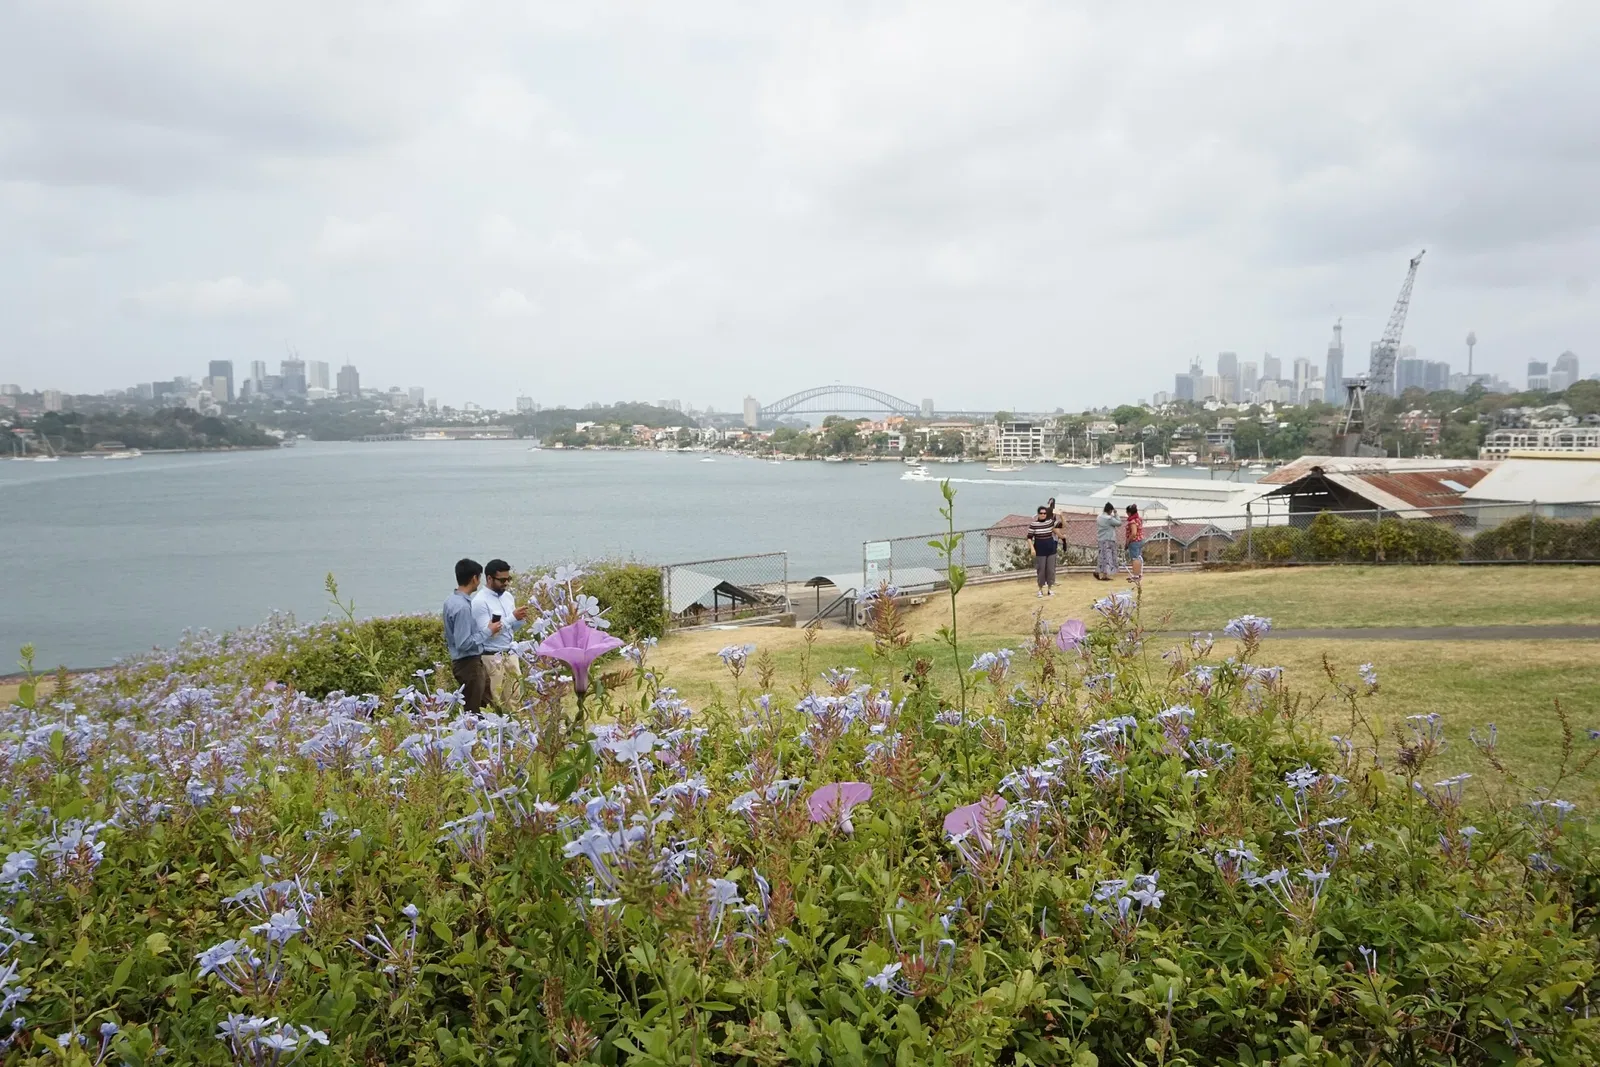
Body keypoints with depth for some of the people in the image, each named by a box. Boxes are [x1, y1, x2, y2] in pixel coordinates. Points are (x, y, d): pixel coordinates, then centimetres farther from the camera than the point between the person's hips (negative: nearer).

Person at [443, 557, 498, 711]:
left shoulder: (452, 599, 5)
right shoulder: (462, 606, -25)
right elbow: (464, 643, -27)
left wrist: (486, 630, 12)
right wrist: (488, 631, -16)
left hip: (473, 661, 10)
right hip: (468, 664, -10)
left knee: (487, 703, 20)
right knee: (472, 711, 2)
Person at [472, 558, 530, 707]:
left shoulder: (508, 597, 7)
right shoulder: (480, 601, -15)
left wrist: (521, 620, -8)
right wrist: (513, 617, -23)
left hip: (510, 654, 7)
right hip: (491, 657, -7)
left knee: (514, 698, 10)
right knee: (496, 702, 1)